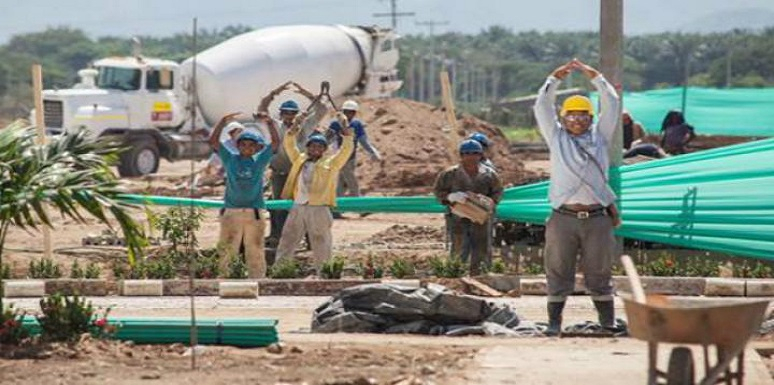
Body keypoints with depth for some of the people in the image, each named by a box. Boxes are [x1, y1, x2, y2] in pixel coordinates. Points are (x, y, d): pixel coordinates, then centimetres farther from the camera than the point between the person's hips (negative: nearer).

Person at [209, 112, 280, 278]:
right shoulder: (230, 158, 6)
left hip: (254, 213, 1)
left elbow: (276, 141, 1)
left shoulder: (260, 160, 7)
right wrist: (223, 122, -13)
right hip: (231, 212, -1)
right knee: (227, 251, -1)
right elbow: (213, 141, -2)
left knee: (255, 251, 5)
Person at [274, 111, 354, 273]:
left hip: (318, 209, -4)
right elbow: (289, 144, 16)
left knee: (321, 244, -1)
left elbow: (347, 149, -4)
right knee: (287, 241, 9)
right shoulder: (300, 160, 15)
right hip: (297, 207, 4)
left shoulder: (330, 163, 4)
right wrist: (296, 124, 5)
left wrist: (345, 127, -13)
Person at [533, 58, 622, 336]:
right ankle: (554, 322, 6)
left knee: (599, 273, 6)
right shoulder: (557, 137, 12)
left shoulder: (600, 136, 14)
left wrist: (594, 76, 9)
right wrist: (556, 78, 4)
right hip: (563, 217, -1)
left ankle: (608, 323, 9)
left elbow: (611, 104, 11)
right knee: (558, 273, 2)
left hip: (597, 218, 1)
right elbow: (542, 106, 7)